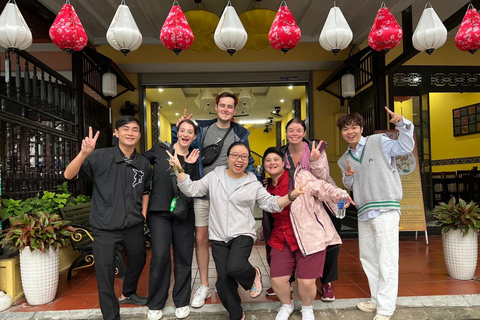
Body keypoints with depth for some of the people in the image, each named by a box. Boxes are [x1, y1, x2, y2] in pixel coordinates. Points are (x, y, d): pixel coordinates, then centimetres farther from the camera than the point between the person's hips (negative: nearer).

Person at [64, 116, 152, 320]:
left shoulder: (144, 164, 2)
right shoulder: (100, 157, -11)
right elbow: (68, 175, -18)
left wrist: (143, 213, 10)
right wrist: (84, 153, -34)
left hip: (134, 226, 5)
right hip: (105, 228, -4)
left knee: (138, 261, 22)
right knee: (105, 276, 2)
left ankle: (128, 294, 51)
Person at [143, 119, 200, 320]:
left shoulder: (193, 160, 6)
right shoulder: (159, 150, 2)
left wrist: (189, 166, -15)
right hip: (159, 211, -1)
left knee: (183, 256, 6)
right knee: (160, 256, -6)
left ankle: (182, 302, 24)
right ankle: (155, 304, 14)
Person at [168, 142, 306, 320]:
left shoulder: (253, 184, 3)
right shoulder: (214, 177, 4)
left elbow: (271, 203, -1)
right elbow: (191, 190, 3)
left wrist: (291, 195, -17)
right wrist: (179, 170, -10)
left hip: (242, 235, -2)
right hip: (218, 238, 2)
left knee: (235, 267, -28)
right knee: (223, 281, 4)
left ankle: (253, 275, 9)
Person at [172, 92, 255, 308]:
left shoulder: (240, 134, 7)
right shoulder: (202, 129, 6)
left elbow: (247, 163, 11)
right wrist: (178, 130, -4)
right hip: (202, 192, 1)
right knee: (201, 239, 5)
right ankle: (204, 287, 21)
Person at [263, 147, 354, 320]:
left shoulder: (300, 176, -7)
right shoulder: (267, 188, 12)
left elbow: (321, 187, -18)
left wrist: (339, 195, -36)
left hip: (309, 237, -5)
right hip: (281, 240, 5)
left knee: (306, 282, -6)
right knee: (277, 280, -2)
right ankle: (286, 305, 34)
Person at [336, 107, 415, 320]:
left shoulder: (379, 142, -2)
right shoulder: (344, 159, 14)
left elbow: (406, 147, -8)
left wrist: (402, 124, -20)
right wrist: (348, 177, -2)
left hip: (385, 209, -7)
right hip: (364, 213, 7)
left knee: (386, 260, -5)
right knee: (367, 257, 16)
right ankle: (377, 301, 32)